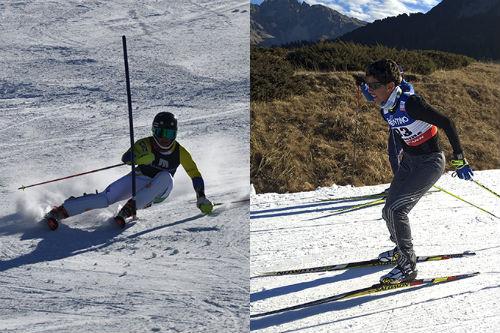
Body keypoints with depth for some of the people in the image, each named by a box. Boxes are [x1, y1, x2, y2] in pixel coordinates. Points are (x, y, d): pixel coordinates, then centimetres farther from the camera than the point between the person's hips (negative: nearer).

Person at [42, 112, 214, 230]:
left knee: (165, 177, -34)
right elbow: (126, 158, -30)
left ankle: (128, 210, -37)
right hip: (139, 180, -1)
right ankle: (61, 211, -24)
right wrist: (139, 158, -53)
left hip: (159, 191, 1)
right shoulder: (146, 144, -15)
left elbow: (195, 174, -4)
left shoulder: (180, 152, -13)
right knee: (106, 198, -23)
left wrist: (202, 199, -11)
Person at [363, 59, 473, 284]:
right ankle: (402, 249, 37)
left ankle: (407, 266, -7)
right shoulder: (385, 109, -2)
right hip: (409, 161, 8)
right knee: (389, 212, 9)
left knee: (395, 209, -18)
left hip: (430, 162, -8)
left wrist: (458, 159, -20)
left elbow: (446, 123, -23)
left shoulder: (410, 103, -26)